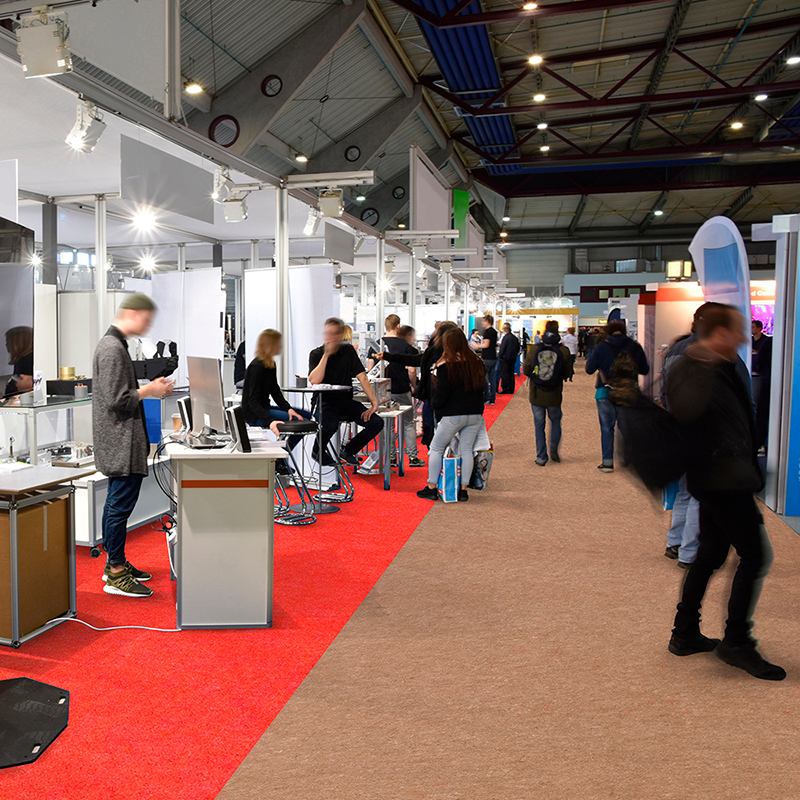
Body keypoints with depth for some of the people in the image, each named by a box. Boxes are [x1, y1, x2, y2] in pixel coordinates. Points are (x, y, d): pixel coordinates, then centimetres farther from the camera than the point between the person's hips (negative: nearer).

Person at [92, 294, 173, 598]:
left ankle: (115, 563, 28)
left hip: (117, 441, 11)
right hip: (120, 440, -11)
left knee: (117, 502, 17)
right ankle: (116, 574, 4)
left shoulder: (112, 343, 15)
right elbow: (117, 401, -22)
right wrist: (148, 391, -11)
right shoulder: (113, 348, -18)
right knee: (121, 504, -5)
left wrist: (148, 387, 12)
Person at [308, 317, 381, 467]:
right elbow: (314, 381, -19)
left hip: (346, 400, 4)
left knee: (377, 422, -16)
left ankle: (348, 450, 7)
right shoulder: (316, 354, -2)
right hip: (325, 401, -4)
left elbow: (362, 378, -1)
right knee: (330, 425, -36)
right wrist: (326, 354, -17)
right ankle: (318, 451, -1)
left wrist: (374, 402, -12)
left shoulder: (348, 350, 5)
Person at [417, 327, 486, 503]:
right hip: (475, 415, 5)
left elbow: (440, 396, -10)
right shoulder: (476, 363, 2)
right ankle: (463, 490, 12)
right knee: (467, 450, 11)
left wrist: (434, 405, 10)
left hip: (452, 416, -5)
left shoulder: (445, 366, -14)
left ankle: (432, 488, 12)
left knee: (436, 449, 9)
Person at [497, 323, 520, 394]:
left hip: (505, 359, -8)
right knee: (511, 374, 12)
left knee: (504, 375, -1)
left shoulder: (505, 338, -18)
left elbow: (502, 349, -16)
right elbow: (518, 349, 14)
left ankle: (505, 389, -1)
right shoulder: (515, 338, 6)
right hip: (513, 359, 8)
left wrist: (499, 356, -1)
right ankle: (511, 389, 16)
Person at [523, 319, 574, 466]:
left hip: (536, 394, 0)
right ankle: (554, 451, 18)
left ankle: (541, 457, 11)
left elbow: (526, 370, -2)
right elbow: (568, 373, -2)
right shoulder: (563, 351, -10)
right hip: (554, 395, 0)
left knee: (539, 425, 10)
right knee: (555, 421, 22)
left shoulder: (534, 349, -8)